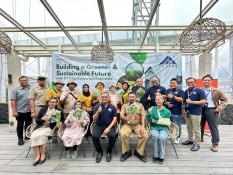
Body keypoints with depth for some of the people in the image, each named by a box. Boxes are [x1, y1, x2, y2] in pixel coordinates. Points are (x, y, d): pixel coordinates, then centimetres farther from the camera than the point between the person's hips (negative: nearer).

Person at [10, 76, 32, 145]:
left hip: (29, 111, 3)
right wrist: (14, 111, -12)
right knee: (20, 125, 6)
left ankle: (27, 136, 30)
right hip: (20, 111, -2)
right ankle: (20, 139, 16)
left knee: (28, 124, 14)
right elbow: (13, 101, -5)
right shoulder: (16, 90, -1)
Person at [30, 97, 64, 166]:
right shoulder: (43, 109, 16)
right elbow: (36, 120, 12)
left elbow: (63, 120, 11)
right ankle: (37, 156, -19)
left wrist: (60, 123, -11)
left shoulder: (58, 111, 9)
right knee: (33, 136, -28)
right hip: (40, 127, 3)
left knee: (42, 135, -33)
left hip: (50, 128, -3)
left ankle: (43, 155, -18)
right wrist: (42, 118, -9)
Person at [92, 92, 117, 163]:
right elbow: (94, 119, -2)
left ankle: (109, 152, 0)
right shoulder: (97, 106, 3)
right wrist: (98, 112, -21)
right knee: (94, 136, -27)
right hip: (99, 126, 1)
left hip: (109, 126, -1)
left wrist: (109, 128, -16)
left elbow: (114, 119, -2)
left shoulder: (112, 107, 2)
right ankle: (99, 151, 1)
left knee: (112, 136, -30)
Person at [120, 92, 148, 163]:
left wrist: (143, 126, -11)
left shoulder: (140, 105, 11)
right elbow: (121, 116, -2)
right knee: (123, 134, -31)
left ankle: (139, 152, -1)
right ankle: (126, 152, -7)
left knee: (145, 135, -25)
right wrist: (125, 118, -27)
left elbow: (143, 116, 4)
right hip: (127, 124, -1)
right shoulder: (124, 105, 9)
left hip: (138, 125, 1)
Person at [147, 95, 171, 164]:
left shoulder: (167, 111, -2)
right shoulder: (153, 108, 2)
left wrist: (155, 121, -8)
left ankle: (161, 156, -9)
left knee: (162, 137, -31)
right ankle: (155, 155, -10)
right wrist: (149, 113, -22)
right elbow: (149, 120, -3)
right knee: (156, 136, -30)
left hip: (163, 128, 0)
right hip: (154, 128, 1)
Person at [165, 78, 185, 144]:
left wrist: (173, 96, -24)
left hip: (176, 111, -4)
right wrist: (166, 103, -5)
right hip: (168, 110, 5)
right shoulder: (168, 90, 14)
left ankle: (177, 137, 19)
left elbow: (181, 100, -15)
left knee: (177, 125, 3)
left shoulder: (180, 91, -2)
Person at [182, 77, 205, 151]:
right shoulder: (186, 91, 13)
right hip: (187, 112, 6)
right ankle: (190, 140, 30)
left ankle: (197, 143, 9)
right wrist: (185, 109, 5)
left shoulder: (199, 91, -6)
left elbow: (203, 101, -12)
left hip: (196, 113, -6)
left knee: (196, 129, -2)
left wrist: (192, 102, -19)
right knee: (189, 127, 16)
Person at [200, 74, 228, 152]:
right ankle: (199, 139, 34)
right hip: (201, 110, 3)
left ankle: (215, 144, 15)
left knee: (214, 128, 2)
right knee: (200, 126, 15)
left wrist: (219, 108, -6)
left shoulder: (216, 91, 0)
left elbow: (224, 100, 5)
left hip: (211, 111, -2)